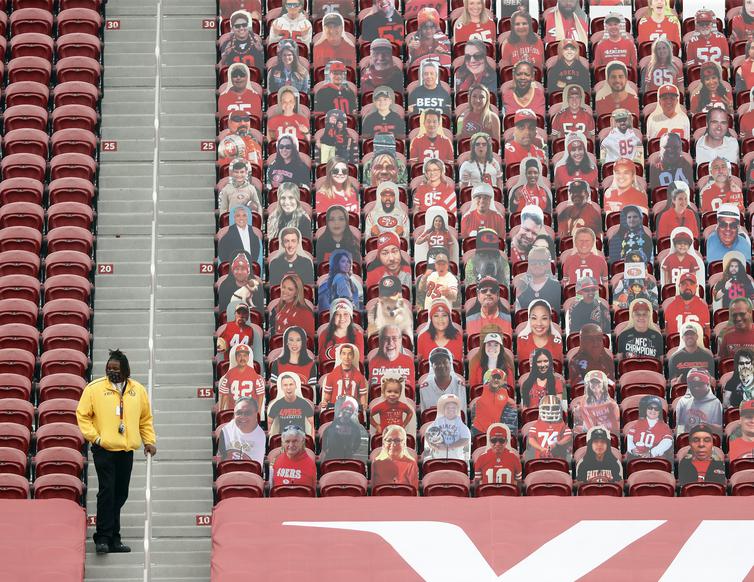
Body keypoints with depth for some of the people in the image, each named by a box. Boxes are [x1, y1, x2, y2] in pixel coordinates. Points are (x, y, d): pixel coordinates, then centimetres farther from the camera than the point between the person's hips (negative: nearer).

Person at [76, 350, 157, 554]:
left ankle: (113, 539, 15)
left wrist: (149, 441, 9)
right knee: (107, 492, -12)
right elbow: (82, 415, 0)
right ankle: (103, 538, -9)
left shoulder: (138, 390, 9)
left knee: (120, 495, 8)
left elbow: (146, 419, 18)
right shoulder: (94, 388, -3)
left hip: (126, 451, 4)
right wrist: (94, 437, -8)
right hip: (104, 450, -4)